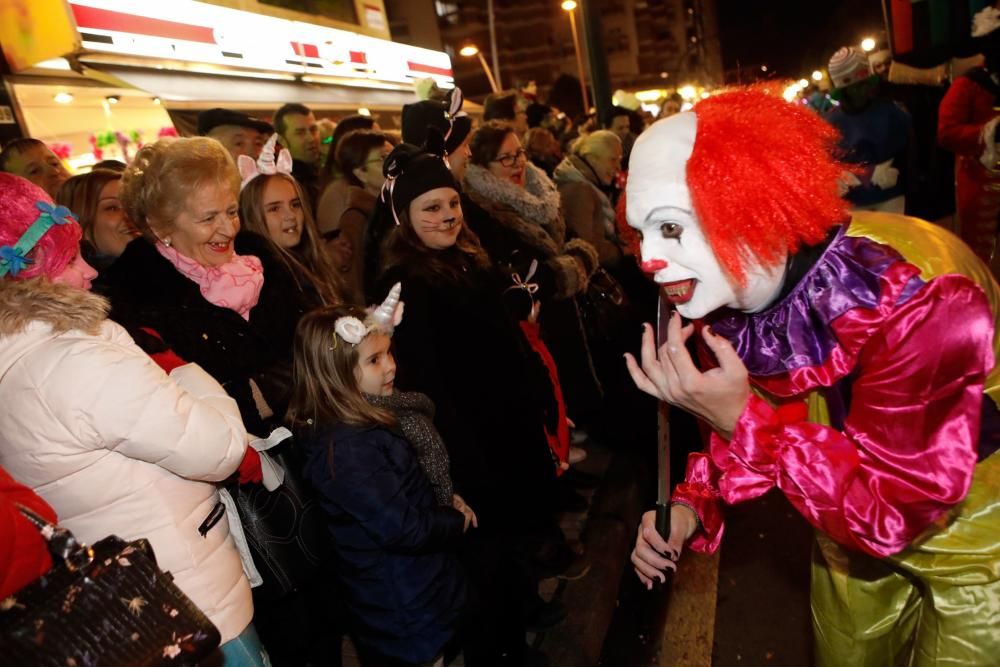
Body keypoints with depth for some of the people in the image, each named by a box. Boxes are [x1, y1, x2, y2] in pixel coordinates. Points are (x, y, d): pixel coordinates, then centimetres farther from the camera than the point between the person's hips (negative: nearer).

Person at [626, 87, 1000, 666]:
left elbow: (890, 512, -32)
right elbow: (761, 423, -1)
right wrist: (692, 507, -16)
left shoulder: (912, 297, -35)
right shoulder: (727, 291, -16)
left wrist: (740, 420, -38)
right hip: (855, 527, 5)